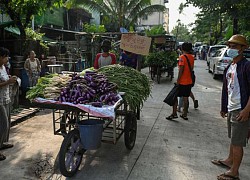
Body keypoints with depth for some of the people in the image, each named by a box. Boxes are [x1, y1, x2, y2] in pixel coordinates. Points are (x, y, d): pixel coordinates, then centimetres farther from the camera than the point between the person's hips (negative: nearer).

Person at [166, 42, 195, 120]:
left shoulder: (182, 57, -14)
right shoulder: (192, 57, 8)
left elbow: (181, 70, -19)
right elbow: (191, 68, 14)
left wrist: (177, 81, -16)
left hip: (182, 81, -7)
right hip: (189, 81, 7)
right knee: (185, 97, 12)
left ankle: (174, 113, 4)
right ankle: (185, 114, 18)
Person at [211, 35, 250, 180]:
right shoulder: (229, 67, 12)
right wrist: (224, 107, 20)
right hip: (231, 108, 8)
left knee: (237, 142, 2)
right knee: (233, 139, 23)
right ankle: (229, 160, 40)